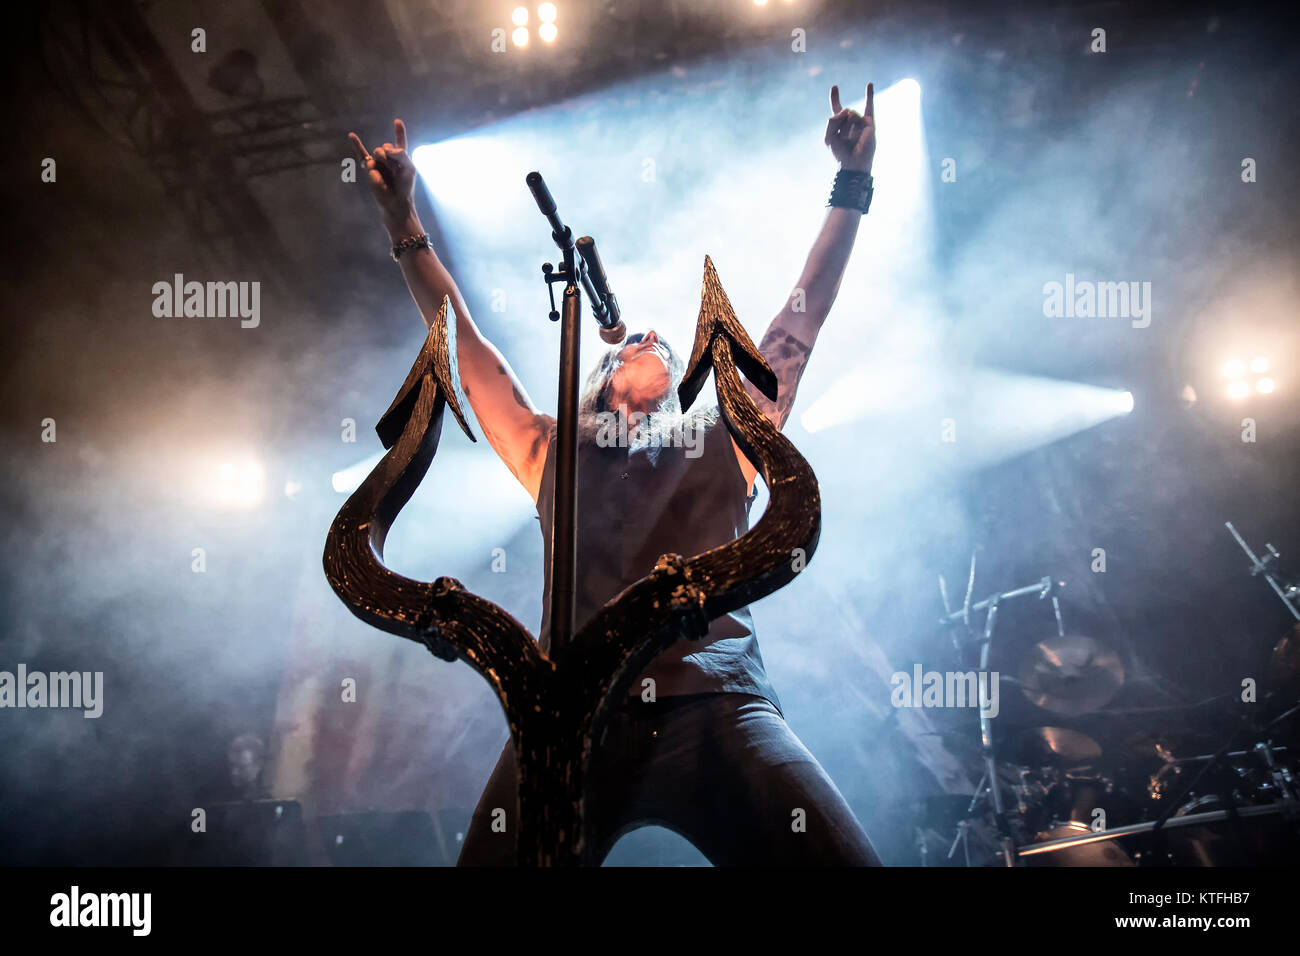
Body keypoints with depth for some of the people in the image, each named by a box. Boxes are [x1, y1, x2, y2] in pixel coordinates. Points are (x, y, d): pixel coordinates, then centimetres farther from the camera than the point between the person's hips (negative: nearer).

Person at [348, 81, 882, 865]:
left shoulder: (724, 444, 25)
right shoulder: (553, 455, 27)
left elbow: (800, 325, 25)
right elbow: (465, 346, 28)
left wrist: (853, 185, 24)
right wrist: (403, 220, 27)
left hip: (717, 711, 0)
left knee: (838, 857, -19)